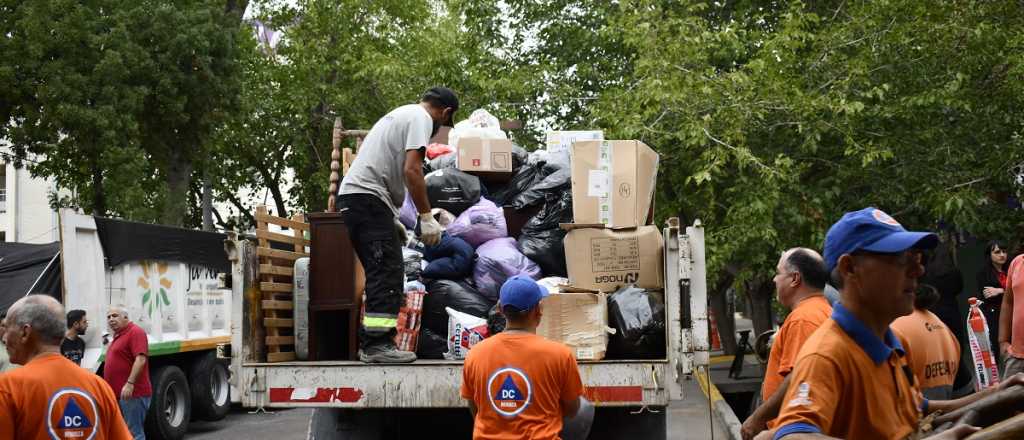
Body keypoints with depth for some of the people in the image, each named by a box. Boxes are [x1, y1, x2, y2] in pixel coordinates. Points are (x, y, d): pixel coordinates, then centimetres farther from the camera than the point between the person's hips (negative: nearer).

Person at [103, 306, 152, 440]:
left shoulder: (135, 332, -11)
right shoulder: (118, 336, 21)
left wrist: (129, 383, -29)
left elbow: (140, 359, -22)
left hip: (132, 394, -11)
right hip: (118, 394, 11)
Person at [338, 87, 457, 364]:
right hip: (367, 197, -10)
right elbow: (411, 170, -16)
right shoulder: (421, 118, -4)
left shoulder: (401, 114, 28)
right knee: (387, 272, -11)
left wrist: (393, 219, 32)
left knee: (382, 274, 14)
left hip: (351, 196, 10)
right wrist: (426, 217, -13)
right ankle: (378, 344, -15)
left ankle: (369, 342, 14)